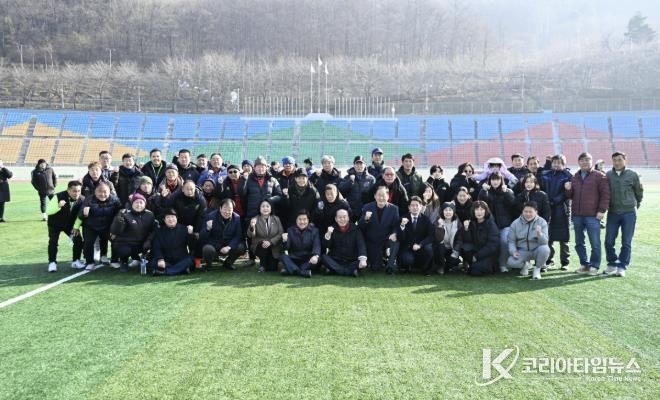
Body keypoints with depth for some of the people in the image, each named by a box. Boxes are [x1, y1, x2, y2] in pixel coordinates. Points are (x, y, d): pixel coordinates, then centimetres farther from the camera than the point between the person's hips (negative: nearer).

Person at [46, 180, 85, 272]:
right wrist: (58, 206, -45)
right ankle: (52, 263, 1)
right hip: (55, 224, -2)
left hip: (70, 224, 3)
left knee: (79, 240, -6)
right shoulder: (59, 197, -28)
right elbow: (48, 211, -27)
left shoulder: (82, 200, -20)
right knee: (53, 242, -13)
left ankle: (76, 261, 10)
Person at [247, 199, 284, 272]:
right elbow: (250, 236, -17)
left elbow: (281, 233, -7)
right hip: (259, 246, -1)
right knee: (263, 245, -34)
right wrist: (252, 227, -38)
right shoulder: (255, 219, -6)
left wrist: (270, 242, -21)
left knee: (272, 268, -12)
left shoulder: (276, 219, 0)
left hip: (274, 248, 1)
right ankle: (262, 265, -10)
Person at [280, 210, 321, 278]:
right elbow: (287, 248, -6)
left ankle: (290, 270, -33)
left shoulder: (314, 230, -1)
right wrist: (285, 241, -31)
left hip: (308, 260, -1)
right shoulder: (290, 230, 2)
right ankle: (303, 272, -40)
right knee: (283, 256, -26)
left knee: (317, 259, -32)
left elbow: (316, 246, -15)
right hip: (294, 259, 1)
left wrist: (316, 256, -38)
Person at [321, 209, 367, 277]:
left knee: (363, 263, -28)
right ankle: (351, 271, -29)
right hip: (335, 261, 1)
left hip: (351, 261, -1)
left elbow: (361, 245, -14)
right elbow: (326, 245, -4)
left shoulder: (355, 229, -1)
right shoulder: (332, 229, 4)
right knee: (323, 257, -27)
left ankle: (334, 270, -26)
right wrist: (328, 234, -24)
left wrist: (363, 259, -33)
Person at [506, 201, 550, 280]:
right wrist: (513, 251, -19)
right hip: (522, 252, 1)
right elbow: (511, 241, 0)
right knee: (510, 262, -27)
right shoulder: (516, 223, -4)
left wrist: (540, 234, -38)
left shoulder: (542, 222, -8)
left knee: (545, 249, -35)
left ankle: (537, 269, -5)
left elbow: (545, 242, -16)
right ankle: (524, 264, 12)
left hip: (537, 250, -1)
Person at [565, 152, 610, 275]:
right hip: (577, 215, 6)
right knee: (579, 242, 10)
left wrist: (602, 210, -12)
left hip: (593, 215, -5)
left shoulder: (599, 176, -1)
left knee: (595, 242, -2)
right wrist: (568, 190, -1)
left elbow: (605, 194, -5)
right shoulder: (575, 177, 15)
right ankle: (584, 264, 21)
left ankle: (594, 266, 9)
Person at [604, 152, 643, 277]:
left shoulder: (632, 175, -4)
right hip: (612, 213, 2)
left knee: (626, 242, 1)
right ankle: (612, 264, 21)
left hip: (629, 213, -2)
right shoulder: (608, 175, -1)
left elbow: (639, 192, 9)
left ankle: (622, 266, 10)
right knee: (609, 241, 4)